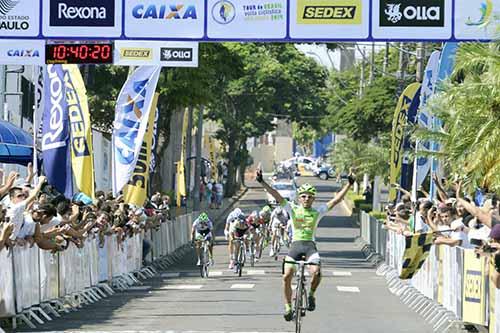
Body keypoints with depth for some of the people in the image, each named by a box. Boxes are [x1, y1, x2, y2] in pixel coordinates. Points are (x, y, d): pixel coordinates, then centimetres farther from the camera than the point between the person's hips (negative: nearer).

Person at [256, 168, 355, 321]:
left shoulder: (318, 212, 8)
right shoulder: (293, 209, 7)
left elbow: (336, 200, 4)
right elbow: (277, 196, -1)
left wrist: (349, 184, -3)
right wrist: (262, 182, -11)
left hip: (310, 245, 0)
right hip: (295, 245, 1)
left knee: (316, 272, -26)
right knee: (287, 276, -13)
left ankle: (311, 294, 4)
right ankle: (288, 307, 4)